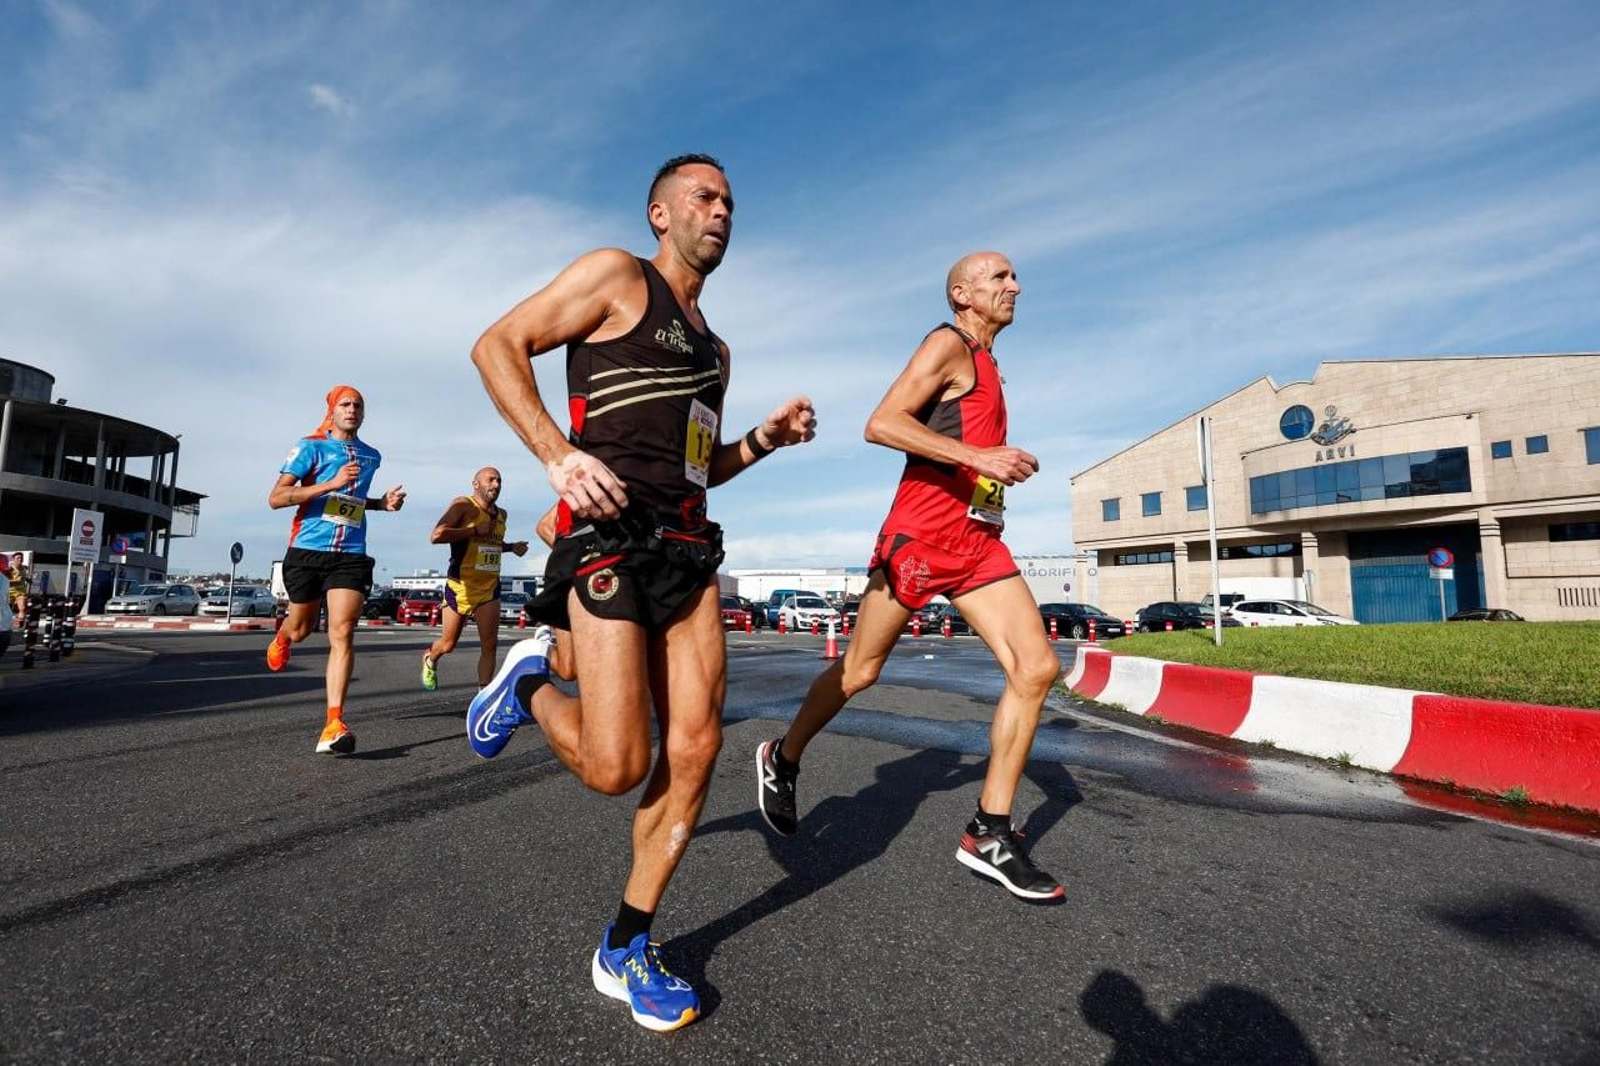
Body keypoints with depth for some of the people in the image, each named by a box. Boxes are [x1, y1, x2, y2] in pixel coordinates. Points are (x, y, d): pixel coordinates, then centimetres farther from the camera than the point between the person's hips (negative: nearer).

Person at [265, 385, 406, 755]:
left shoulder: (371, 456, 15)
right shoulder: (311, 446, -1)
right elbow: (276, 498, -9)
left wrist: (383, 503, 12)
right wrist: (332, 483, -21)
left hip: (351, 555, 2)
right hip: (307, 551, -2)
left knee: (341, 634, -13)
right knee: (301, 629, 15)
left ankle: (334, 724, -17)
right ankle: (281, 638, 55)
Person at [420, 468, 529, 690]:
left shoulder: (501, 514, 11)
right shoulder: (463, 505, -9)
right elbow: (436, 536, -22)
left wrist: (511, 547, 12)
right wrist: (475, 530, -21)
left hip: (490, 588, 5)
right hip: (460, 587, -4)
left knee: (490, 645, -4)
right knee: (448, 645, 12)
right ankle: (430, 659, 44)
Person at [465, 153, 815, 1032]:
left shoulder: (711, 346, 26)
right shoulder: (617, 275, 5)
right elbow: (497, 346, -3)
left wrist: (767, 438, 11)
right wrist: (558, 456, -17)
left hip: (687, 544, 7)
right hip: (610, 533, -7)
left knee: (694, 749, 0)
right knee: (616, 767, -13)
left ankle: (626, 950, 17)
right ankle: (529, 681, 20)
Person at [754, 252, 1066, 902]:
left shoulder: (988, 363, 23)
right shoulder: (949, 344, -4)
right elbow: (881, 424, -17)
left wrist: (1009, 464, 17)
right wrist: (980, 457, -21)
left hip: (978, 540, 8)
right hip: (921, 535, -8)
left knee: (1036, 668, -5)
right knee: (860, 671, 3)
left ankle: (989, 835, 3)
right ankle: (783, 760, 29)